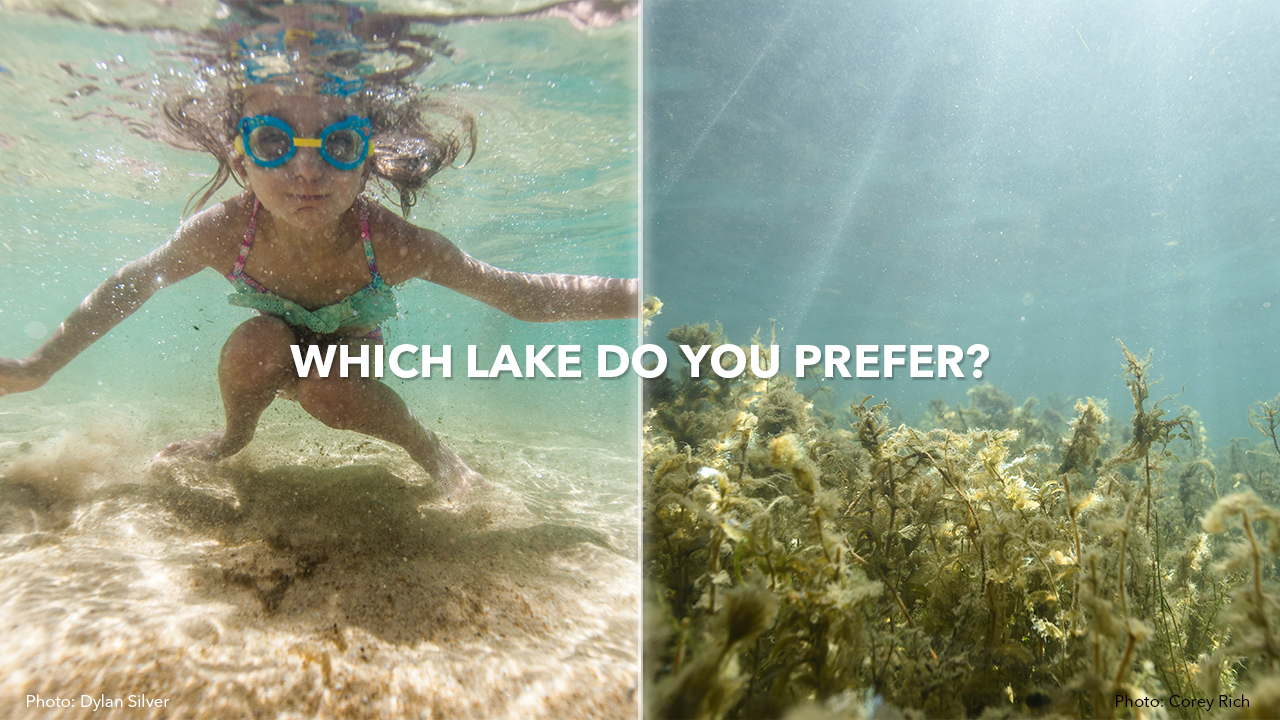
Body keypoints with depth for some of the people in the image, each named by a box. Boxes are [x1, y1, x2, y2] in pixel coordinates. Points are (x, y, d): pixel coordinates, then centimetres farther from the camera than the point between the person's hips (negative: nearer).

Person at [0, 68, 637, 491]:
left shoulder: (391, 245, -38)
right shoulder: (223, 233, -32)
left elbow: (522, 294, -33)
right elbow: (132, 285, -11)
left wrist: (640, 295, -42)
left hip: (350, 346, -2)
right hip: (275, 351, 2)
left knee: (326, 392, -33)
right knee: (256, 347, -30)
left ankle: (423, 443, -3)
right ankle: (235, 436, 4)